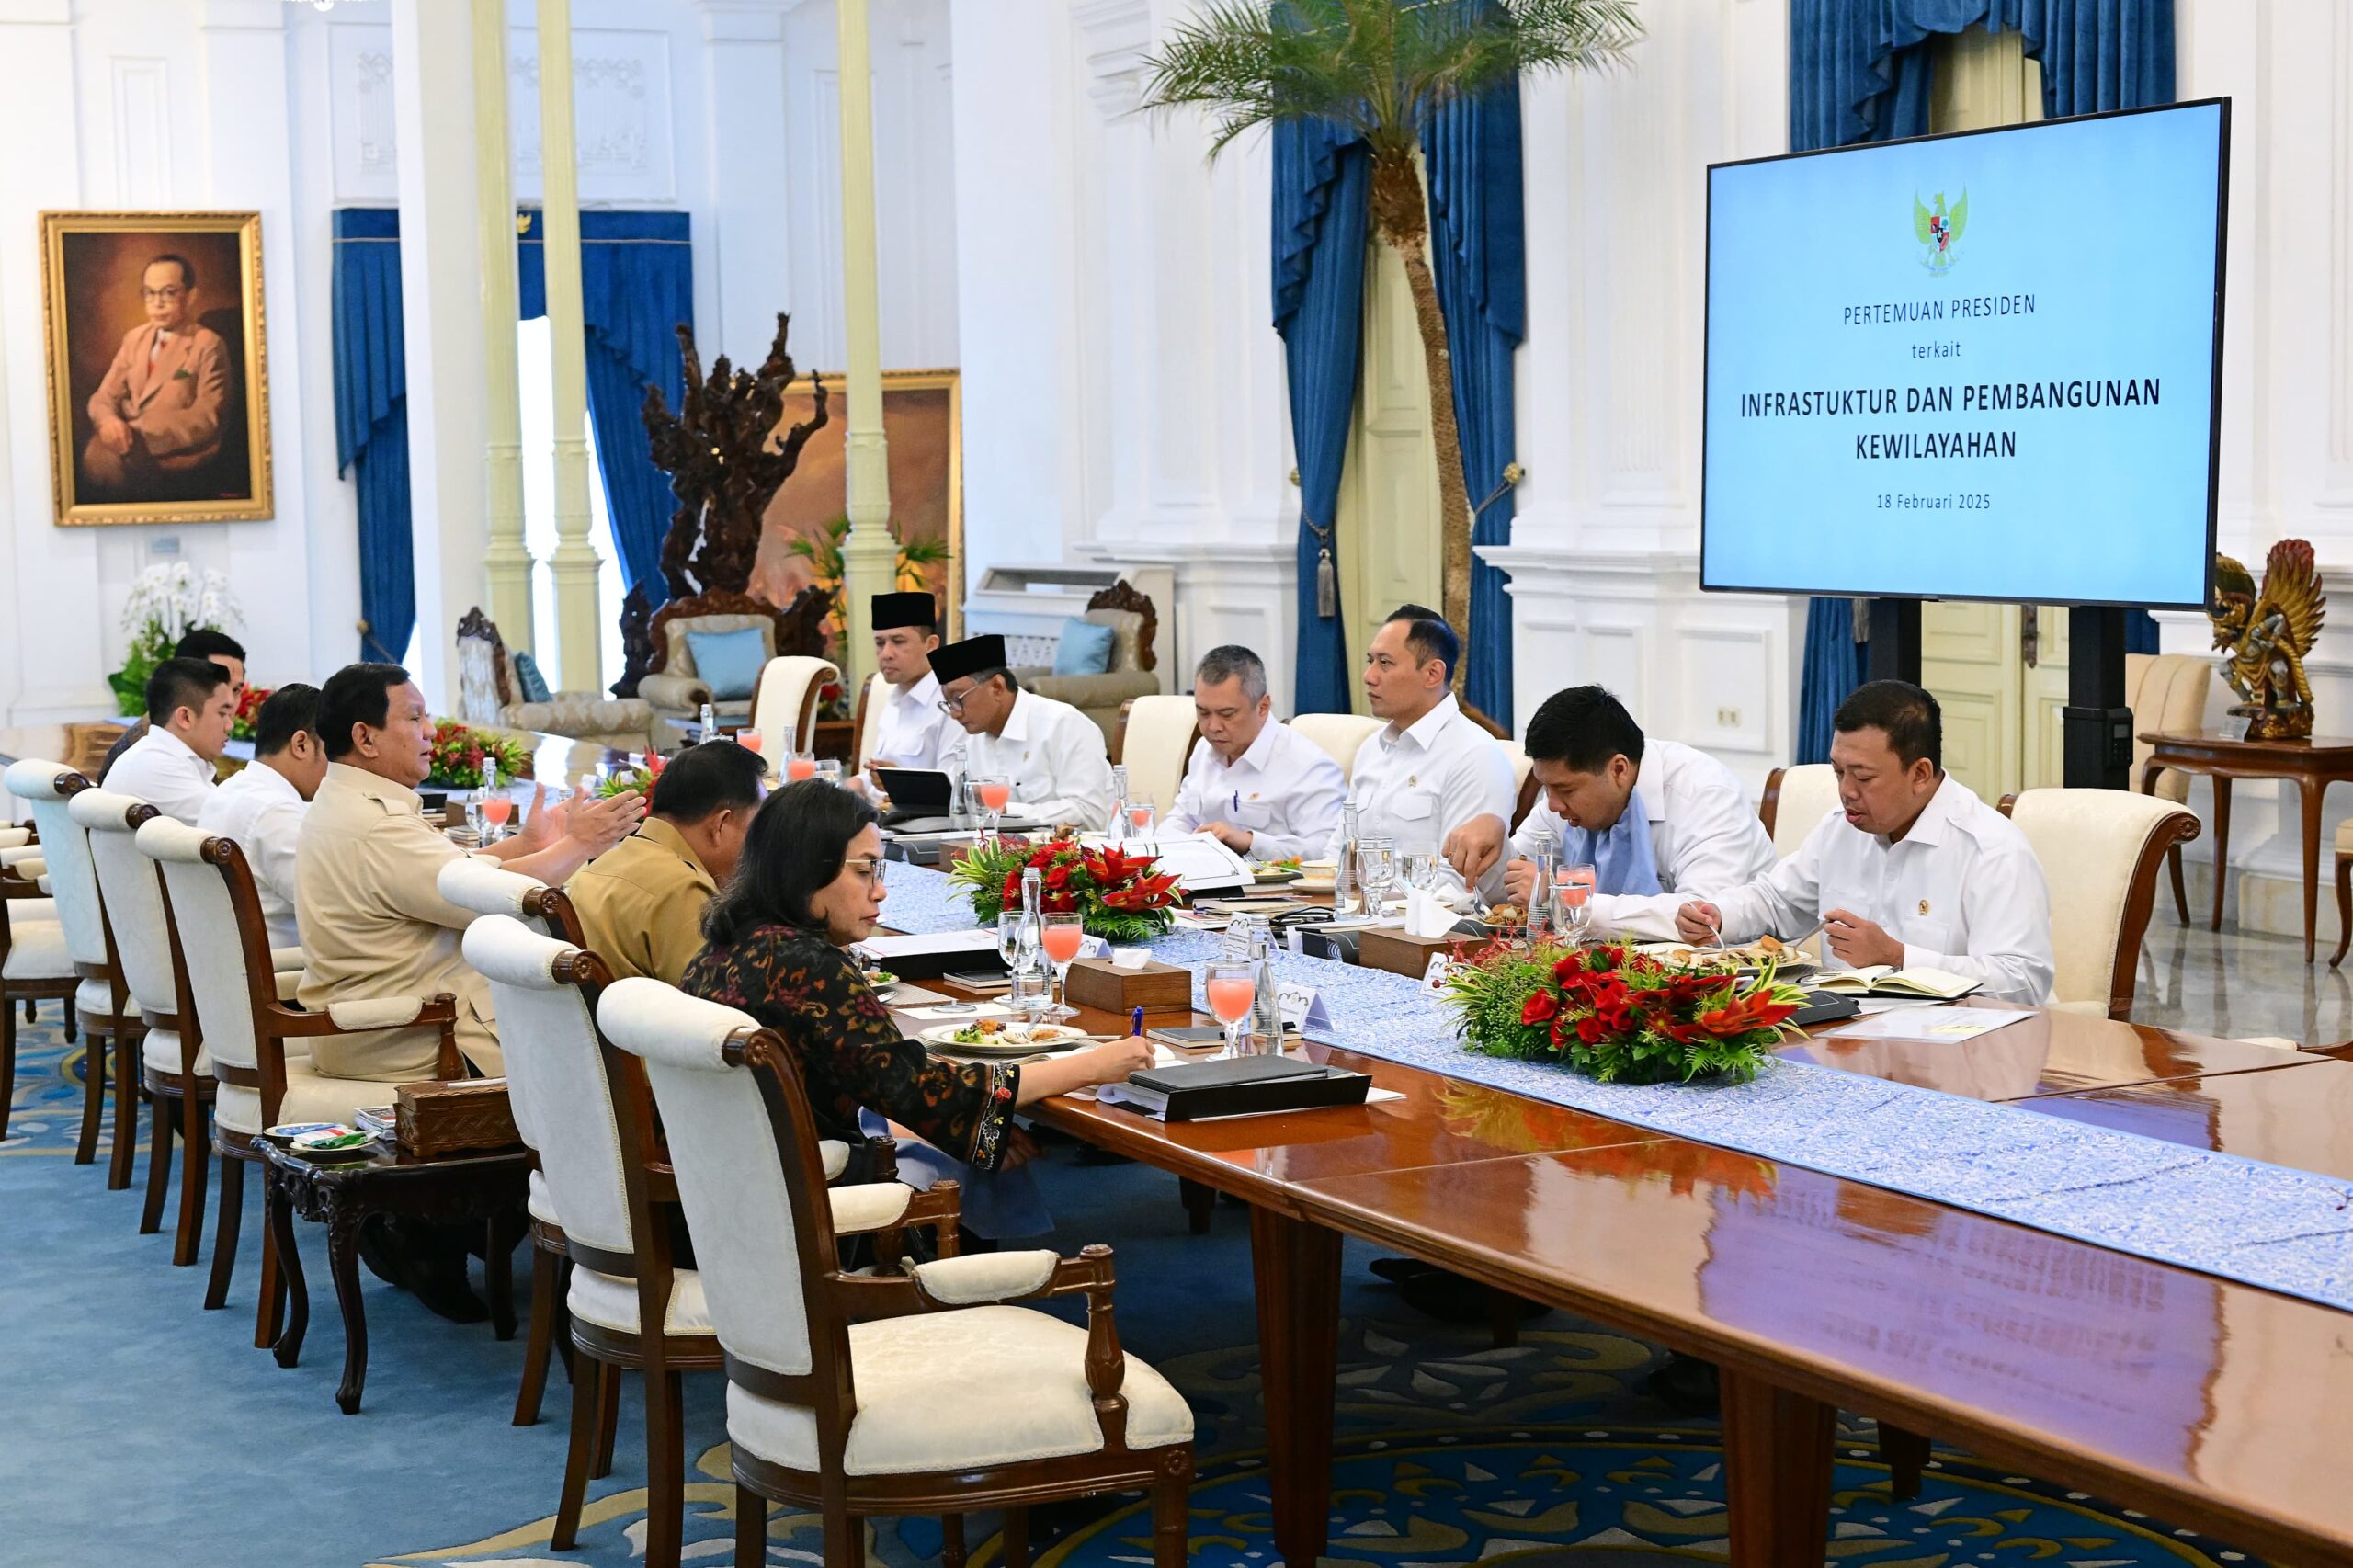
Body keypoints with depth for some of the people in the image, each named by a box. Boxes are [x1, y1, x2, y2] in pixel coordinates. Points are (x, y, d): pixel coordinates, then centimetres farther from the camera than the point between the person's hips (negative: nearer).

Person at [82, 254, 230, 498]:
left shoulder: (208, 345, -2)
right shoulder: (134, 338, 18)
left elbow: (206, 419, -10)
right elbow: (105, 395, 13)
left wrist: (140, 430, -20)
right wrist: (108, 420, -13)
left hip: (177, 454, -5)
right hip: (130, 441, 5)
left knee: (106, 461, -31)